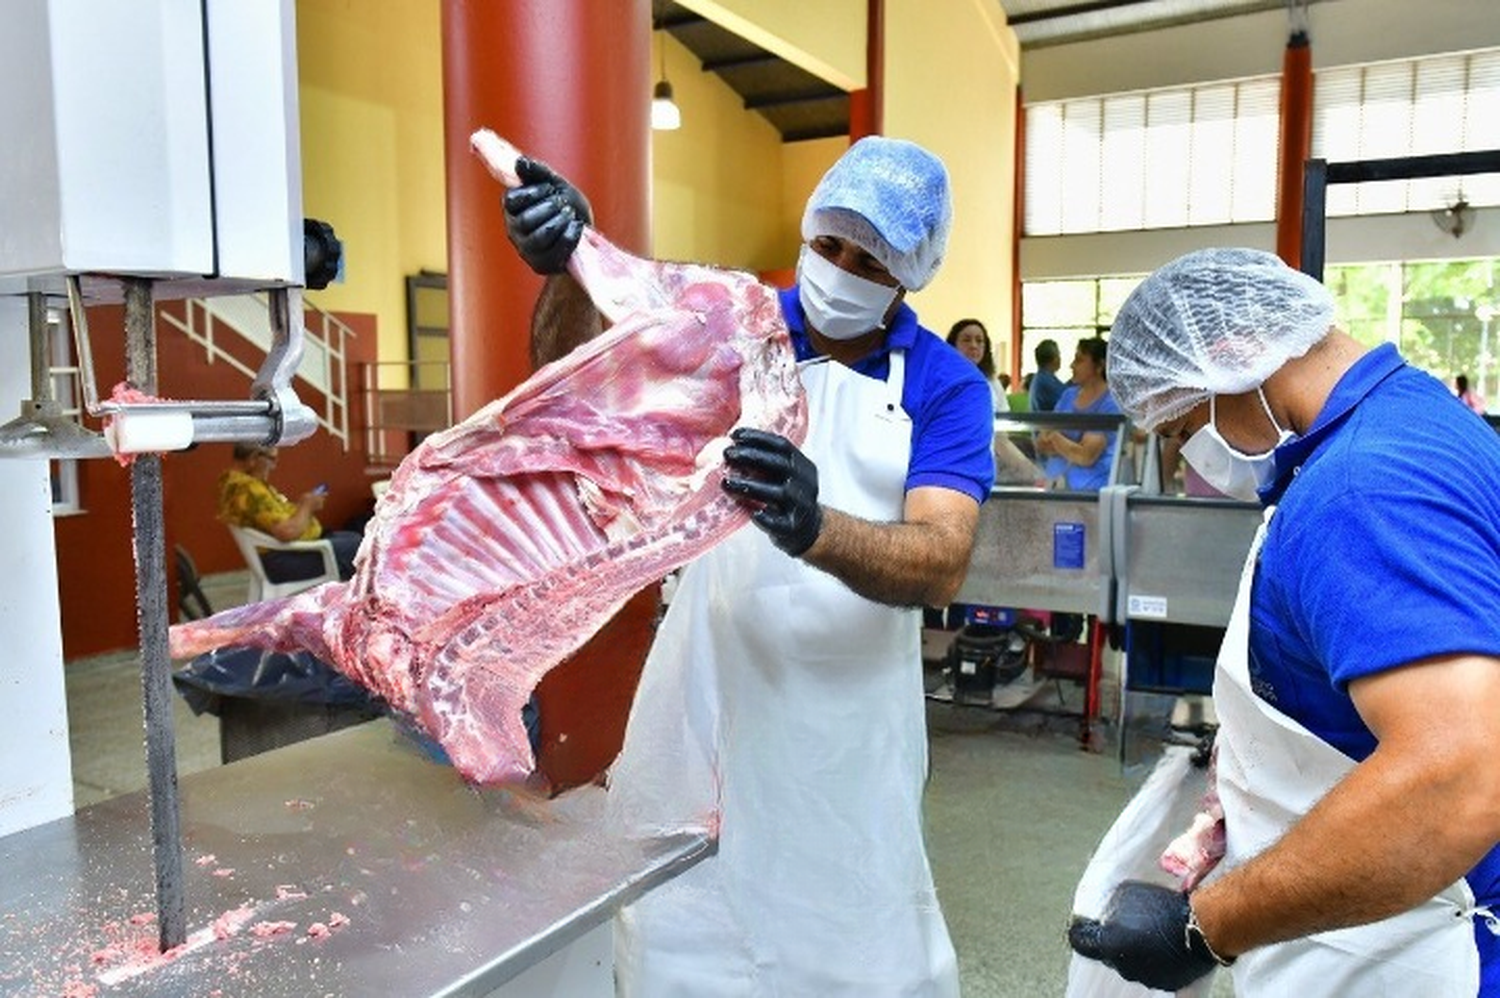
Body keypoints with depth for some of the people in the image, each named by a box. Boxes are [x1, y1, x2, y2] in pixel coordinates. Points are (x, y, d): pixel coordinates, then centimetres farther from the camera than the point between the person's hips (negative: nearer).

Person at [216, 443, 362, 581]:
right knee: (354, 548, -13)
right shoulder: (248, 489, -25)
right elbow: (287, 532, -30)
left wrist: (300, 504, 3)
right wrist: (307, 506, -12)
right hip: (281, 560, -11)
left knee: (354, 539, 13)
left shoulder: (235, 479, 9)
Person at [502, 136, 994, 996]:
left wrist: (814, 527, -38)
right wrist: (567, 267, -35)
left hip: (846, 718, -1)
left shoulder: (948, 387, -6)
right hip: (704, 696, 1)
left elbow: (943, 565, -19)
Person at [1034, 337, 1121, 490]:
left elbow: (1086, 456, -14)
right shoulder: (1069, 394, 12)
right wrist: (1068, 447, -9)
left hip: (1088, 489, -5)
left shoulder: (1110, 404, -7)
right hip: (1055, 484, 5)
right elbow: (1041, 444, 9)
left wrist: (1054, 437, -3)